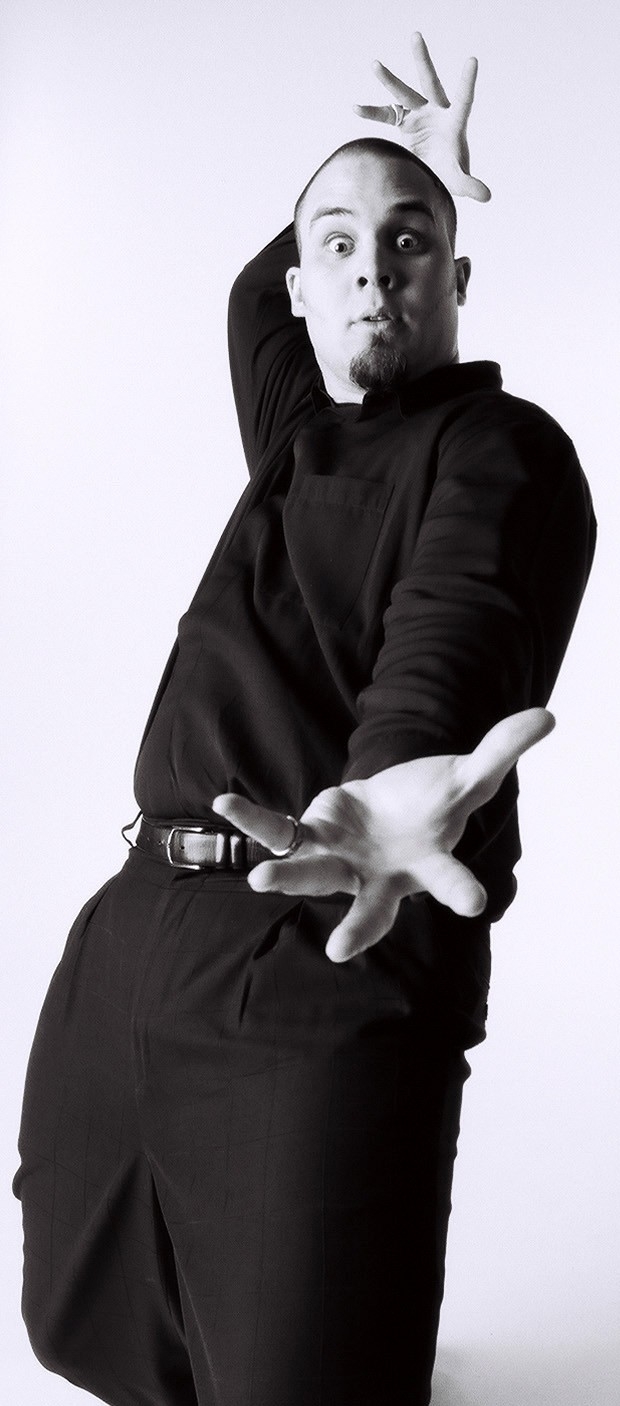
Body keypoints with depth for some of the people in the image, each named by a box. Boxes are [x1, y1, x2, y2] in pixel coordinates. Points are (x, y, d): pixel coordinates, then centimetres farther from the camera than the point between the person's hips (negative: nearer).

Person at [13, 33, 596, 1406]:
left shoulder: (502, 449, -2)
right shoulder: (296, 431, 19)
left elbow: (456, 627, -25)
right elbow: (253, 294, 42)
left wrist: (399, 783, -45)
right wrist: (369, 183, 40)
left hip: (324, 963, -7)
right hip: (129, 937, 7)